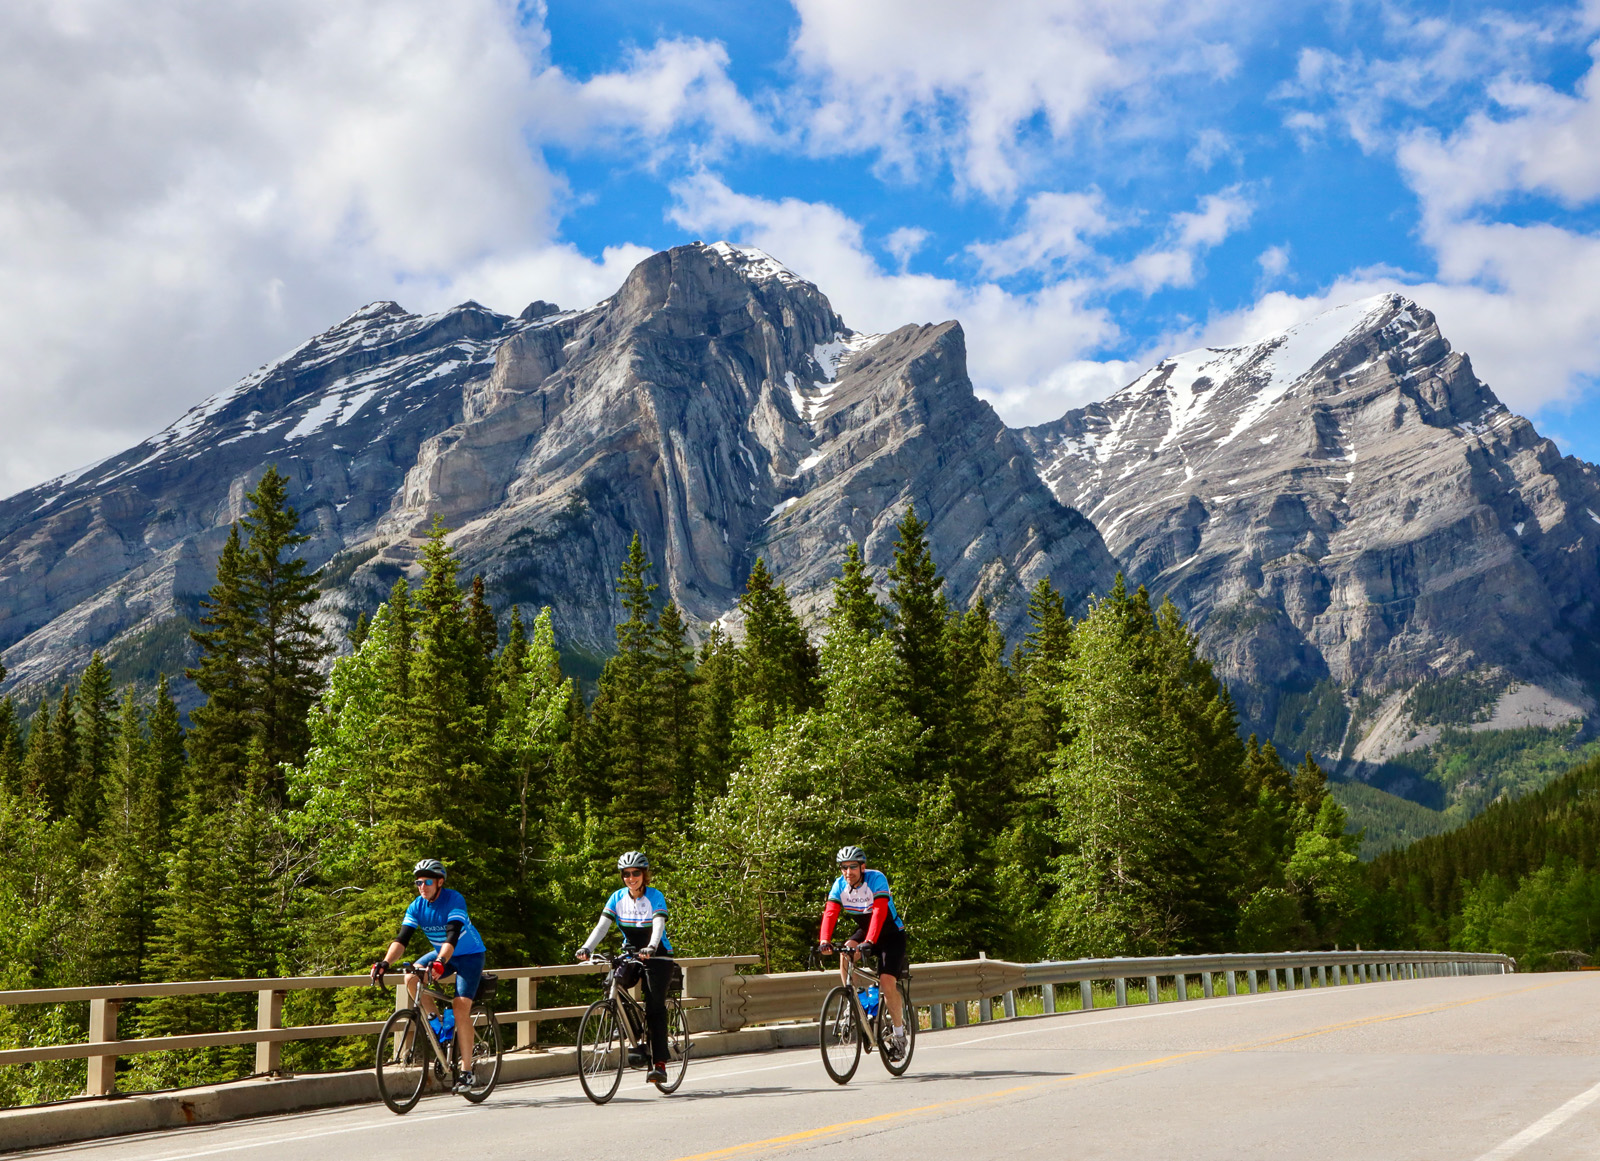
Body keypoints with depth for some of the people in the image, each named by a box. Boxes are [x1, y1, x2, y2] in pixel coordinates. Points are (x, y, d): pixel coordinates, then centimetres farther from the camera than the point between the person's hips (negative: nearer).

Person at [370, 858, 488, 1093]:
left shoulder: (454, 900, -25)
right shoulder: (417, 906, -10)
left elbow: (452, 936, -38)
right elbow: (402, 938, -18)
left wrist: (440, 963, -54)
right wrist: (385, 962, -36)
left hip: (469, 955, -6)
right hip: (441, 954, 6)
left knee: (461, 1008, -19)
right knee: (411, 978, -21)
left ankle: (466, 1071, -13)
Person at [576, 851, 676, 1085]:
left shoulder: (655, 897, -14)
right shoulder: (618, 897, -4)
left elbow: (659, 925, -29)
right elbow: (602, 925, -13)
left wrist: (650, 948, -49)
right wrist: (586, 947, -31)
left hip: (657, 956, -4)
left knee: (655, 1009, -11)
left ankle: (659, 1064, -10)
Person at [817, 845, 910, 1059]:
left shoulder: (876, 879, -26)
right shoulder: (839, 885, -11)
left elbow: (879, 911, -38)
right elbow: (830, 913, -22)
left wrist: (869, 941, -51)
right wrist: (825, 940, -39)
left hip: (891, 934, -5)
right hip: (865, 930, 5)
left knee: (887, 981, -19)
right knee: (845, 952, -25)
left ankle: (899, 1035, -3)